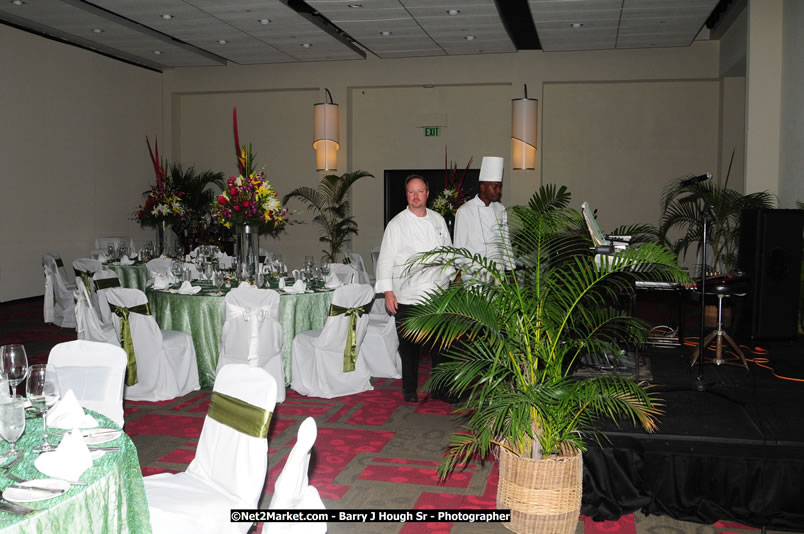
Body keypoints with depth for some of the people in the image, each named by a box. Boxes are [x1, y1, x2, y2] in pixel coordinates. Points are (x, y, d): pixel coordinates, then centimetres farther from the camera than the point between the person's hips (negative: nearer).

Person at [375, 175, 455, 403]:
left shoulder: (438, 221, 9)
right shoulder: (397, 224, -4)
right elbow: (386, 258, -5)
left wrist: (449, 281, 13)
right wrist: (388, 291, -10)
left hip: (437, 294, 4)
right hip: (407, 296, -3)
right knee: (409, 346, 3)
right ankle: (410, 390, 17)